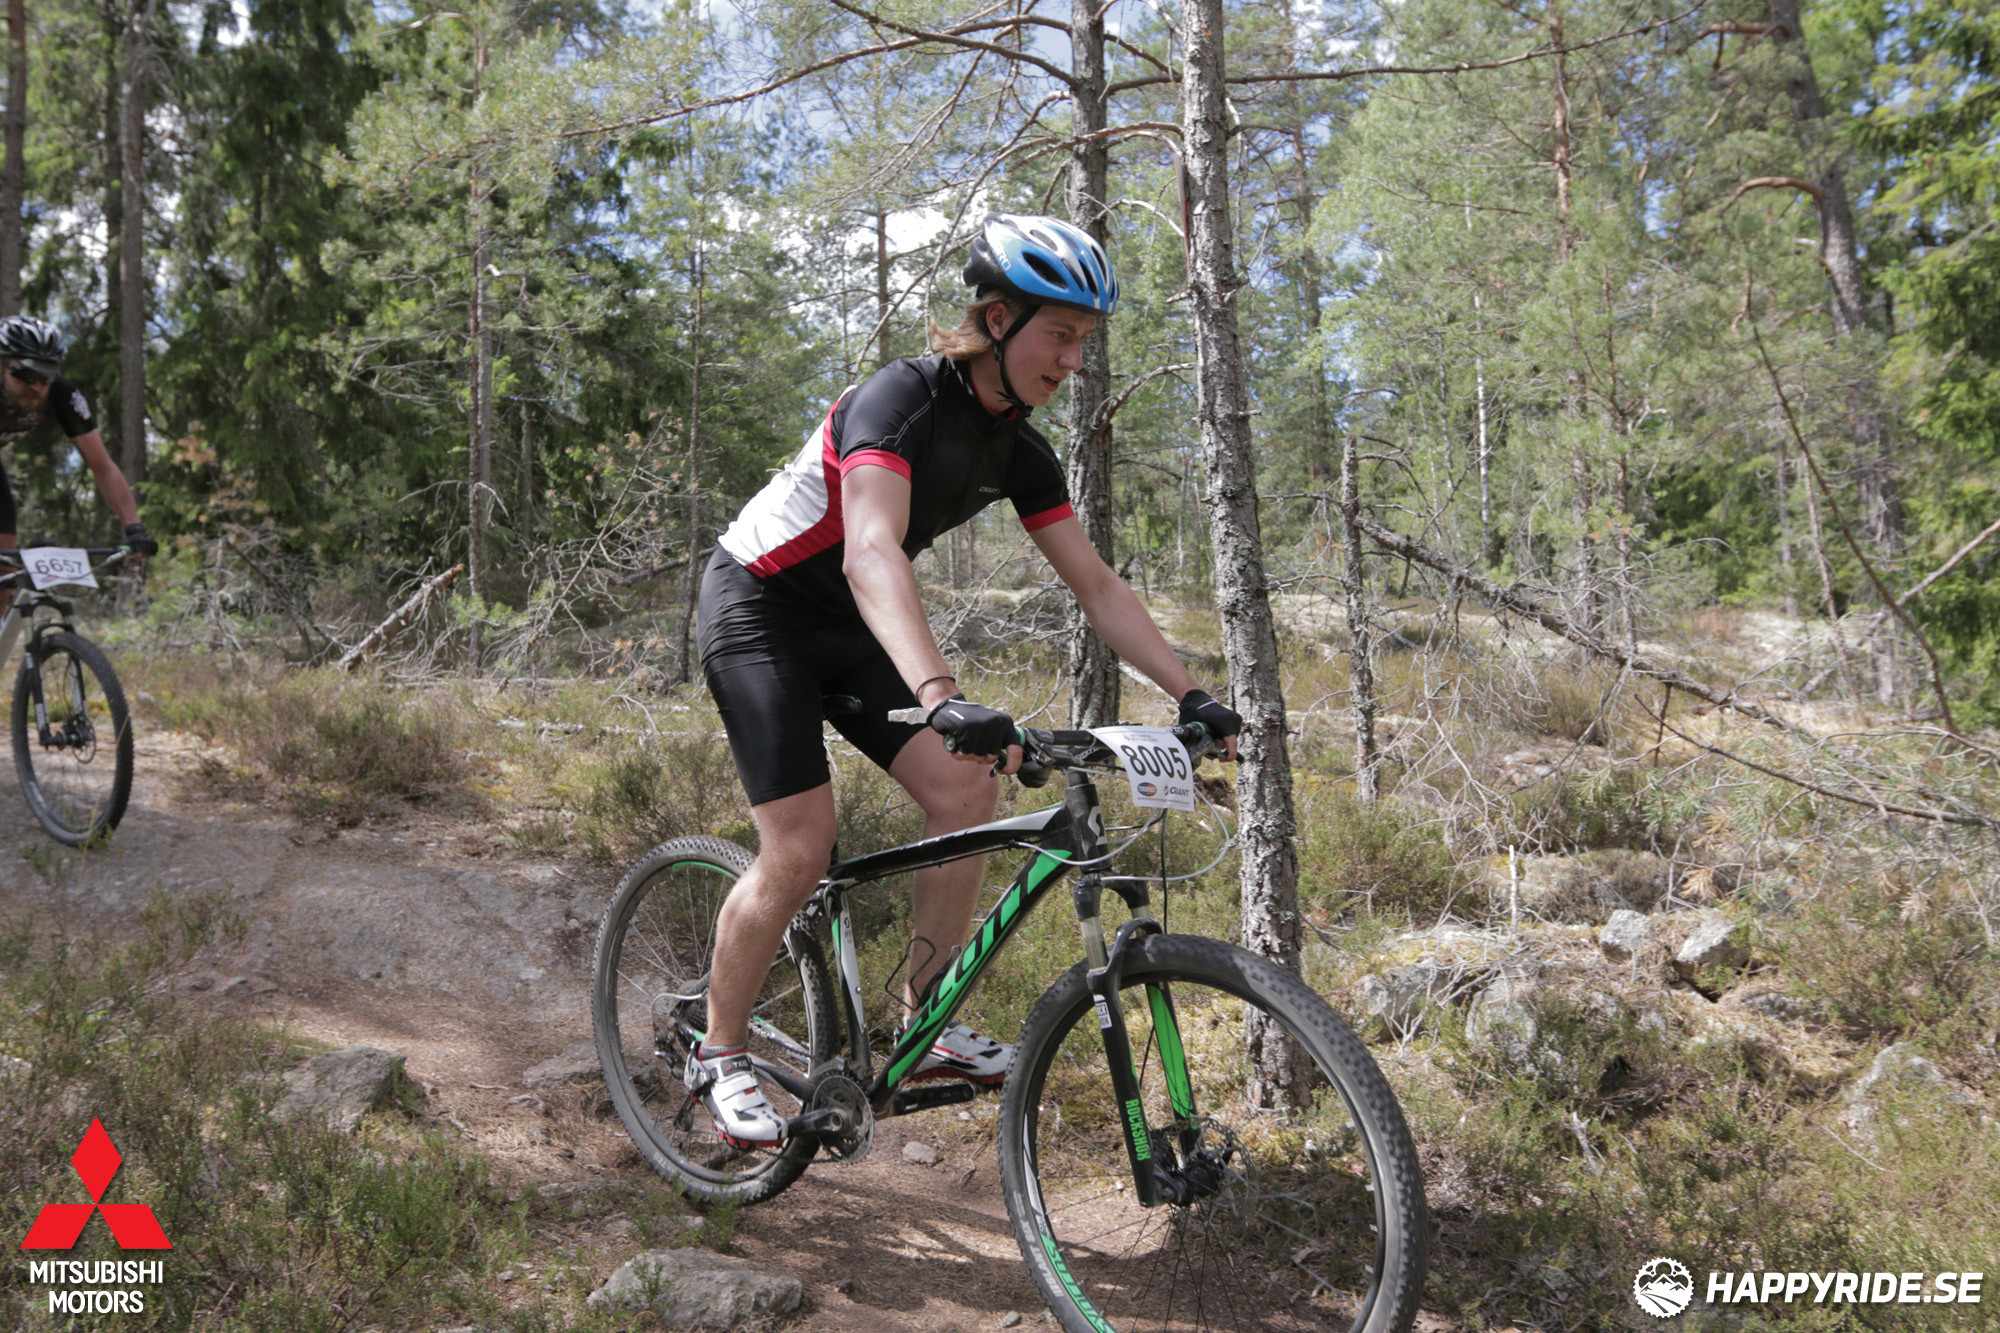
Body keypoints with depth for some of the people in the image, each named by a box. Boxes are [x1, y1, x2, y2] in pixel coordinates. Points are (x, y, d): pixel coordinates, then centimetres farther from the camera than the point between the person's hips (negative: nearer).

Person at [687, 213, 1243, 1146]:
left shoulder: (1021, 454, -2)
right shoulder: (904, 398, -26)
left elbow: (1098, 588, 0)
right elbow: (871, 553, -42)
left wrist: (1191, 696, -9)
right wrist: (943, 698, -56)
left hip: (851, 628, 7)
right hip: (760, 609, -7)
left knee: (968, 790, -9)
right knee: (800, 851, -13)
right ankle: (718, 1052, 8)